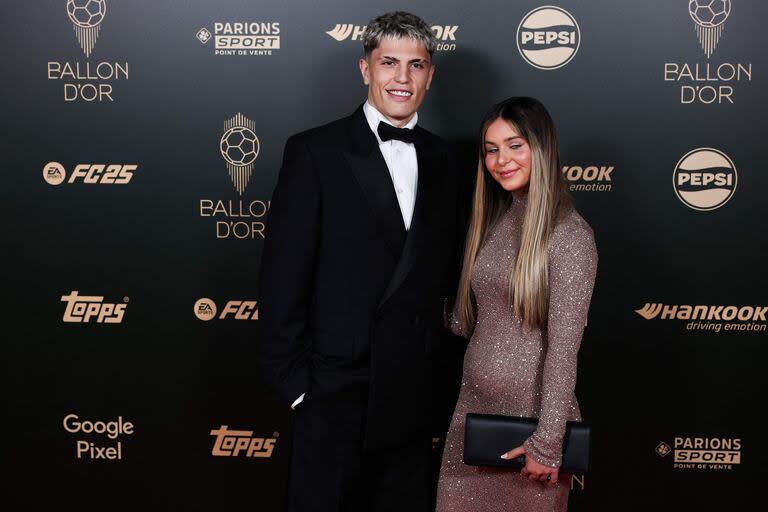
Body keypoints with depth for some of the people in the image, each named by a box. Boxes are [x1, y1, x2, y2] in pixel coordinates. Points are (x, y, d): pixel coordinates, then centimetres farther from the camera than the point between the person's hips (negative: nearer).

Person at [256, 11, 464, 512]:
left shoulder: (441, 159, 8)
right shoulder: (315, 152, -8)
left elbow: (445, 266, 13)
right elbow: (282, 276, -10)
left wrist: (439, 355, 7)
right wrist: (292, 378, -12)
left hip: (414, 390, 5)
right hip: (337, 389, -5)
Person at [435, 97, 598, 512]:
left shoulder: (569, 233, -14)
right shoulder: (491, 221, 7)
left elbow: (564, 345, -17)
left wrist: (548, 440, -18)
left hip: (529, 409, -6)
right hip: (473, 401, 6)